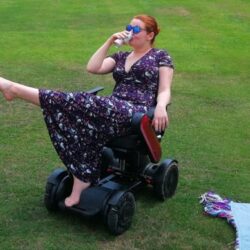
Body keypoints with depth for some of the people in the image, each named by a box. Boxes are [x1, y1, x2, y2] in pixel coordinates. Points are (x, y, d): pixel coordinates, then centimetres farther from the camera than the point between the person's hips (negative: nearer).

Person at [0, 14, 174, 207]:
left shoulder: (161, 56, 11)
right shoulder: (121, 57, 25)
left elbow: (165, 91, -1)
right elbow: (92, 68, 9)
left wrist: (161, 107, -22)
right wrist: (109, 42, 6)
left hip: (136, 113, -6)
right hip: (113, 109, 6)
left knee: (82, 103, -26)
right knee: (84, 124, -26)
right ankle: (83, 181, -29)